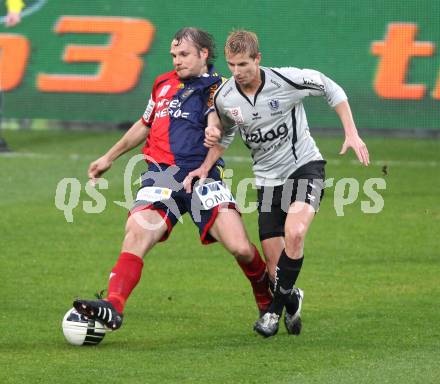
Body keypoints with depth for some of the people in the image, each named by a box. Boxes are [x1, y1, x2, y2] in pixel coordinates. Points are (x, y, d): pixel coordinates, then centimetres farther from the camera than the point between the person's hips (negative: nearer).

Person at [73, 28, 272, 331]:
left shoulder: (216, 88, 4)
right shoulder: (163, 84, 20)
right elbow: (145, 125, 35)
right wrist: (109, 158, 41)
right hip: (161, 175, 4)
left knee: (241, 248, -14)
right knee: (137, 230, -23)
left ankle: (267, 300, 15)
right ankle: (113, 306, -36)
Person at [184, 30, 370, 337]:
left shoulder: (286, 80, -18)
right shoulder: (224, 98, -7)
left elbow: (331, 89, -2)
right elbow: (226, 134, 15)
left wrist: (351, 133, -8)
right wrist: (205, 168, 3)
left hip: (304, 165, -4)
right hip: (268, 179, 4)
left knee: (294, 233, -29)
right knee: (275, 262, -2)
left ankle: (276, 310, -15)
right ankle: (292, 300, 30)